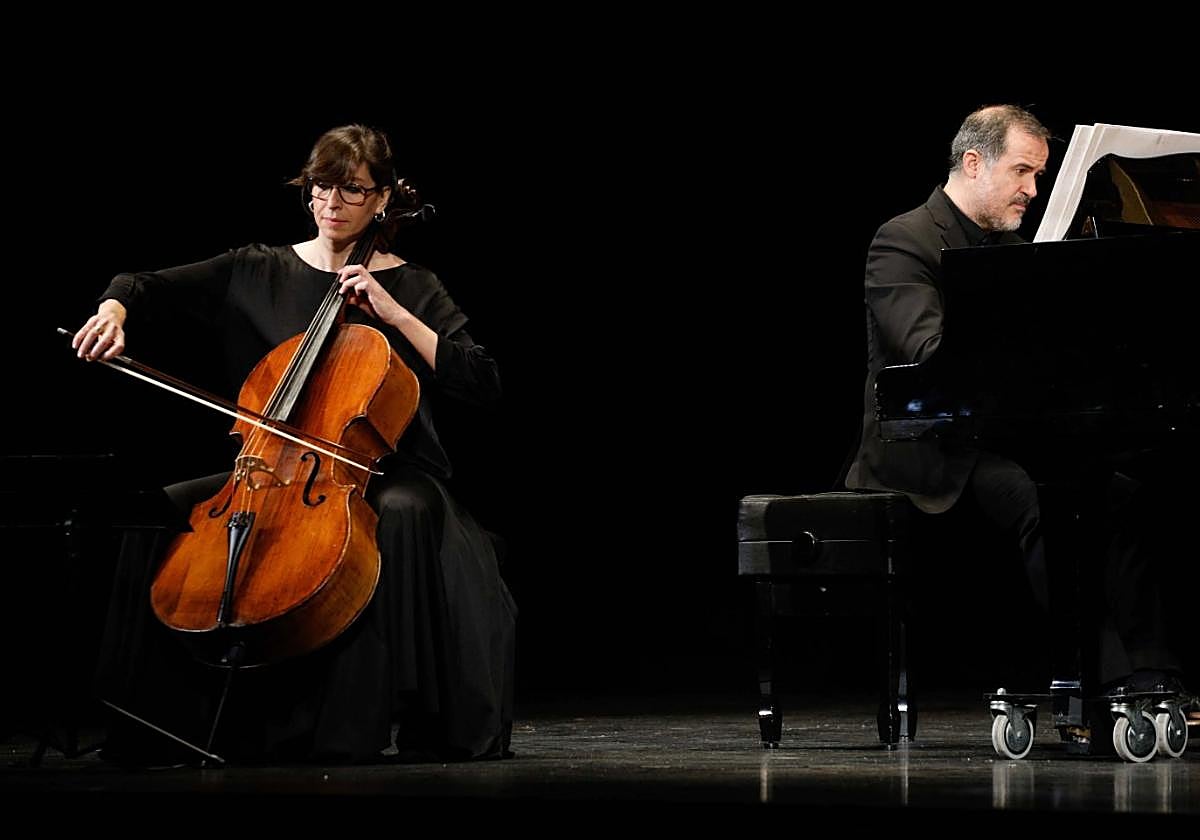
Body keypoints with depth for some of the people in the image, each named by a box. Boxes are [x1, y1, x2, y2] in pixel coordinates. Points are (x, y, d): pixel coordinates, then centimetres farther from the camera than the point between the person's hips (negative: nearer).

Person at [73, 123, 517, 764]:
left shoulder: (411, 288, 3)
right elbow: (148, 288, 11)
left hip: (382, 474, -3)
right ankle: (164, 720, -13)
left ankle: (363, 724, -34)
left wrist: (394, 313, -12)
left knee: (402, 516, -38)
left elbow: (482, 385, -7)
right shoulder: (258, 272, 10)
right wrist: (114, 311, -13)